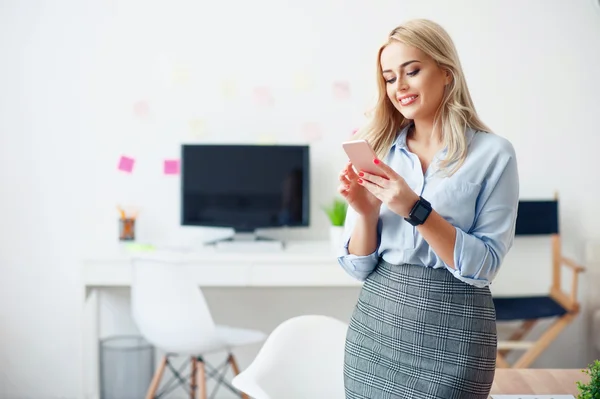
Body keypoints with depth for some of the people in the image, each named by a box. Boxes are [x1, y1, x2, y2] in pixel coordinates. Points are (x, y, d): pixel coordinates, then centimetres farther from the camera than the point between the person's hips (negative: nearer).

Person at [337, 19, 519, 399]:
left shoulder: (493, 153, -6)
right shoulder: (380, 150, 3)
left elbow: (484, 265, -12)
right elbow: (359, 266, 4)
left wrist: (416, 210, -21)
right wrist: (365, 212, -14)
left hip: (451, 328, -3)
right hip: (375, 321, 4)